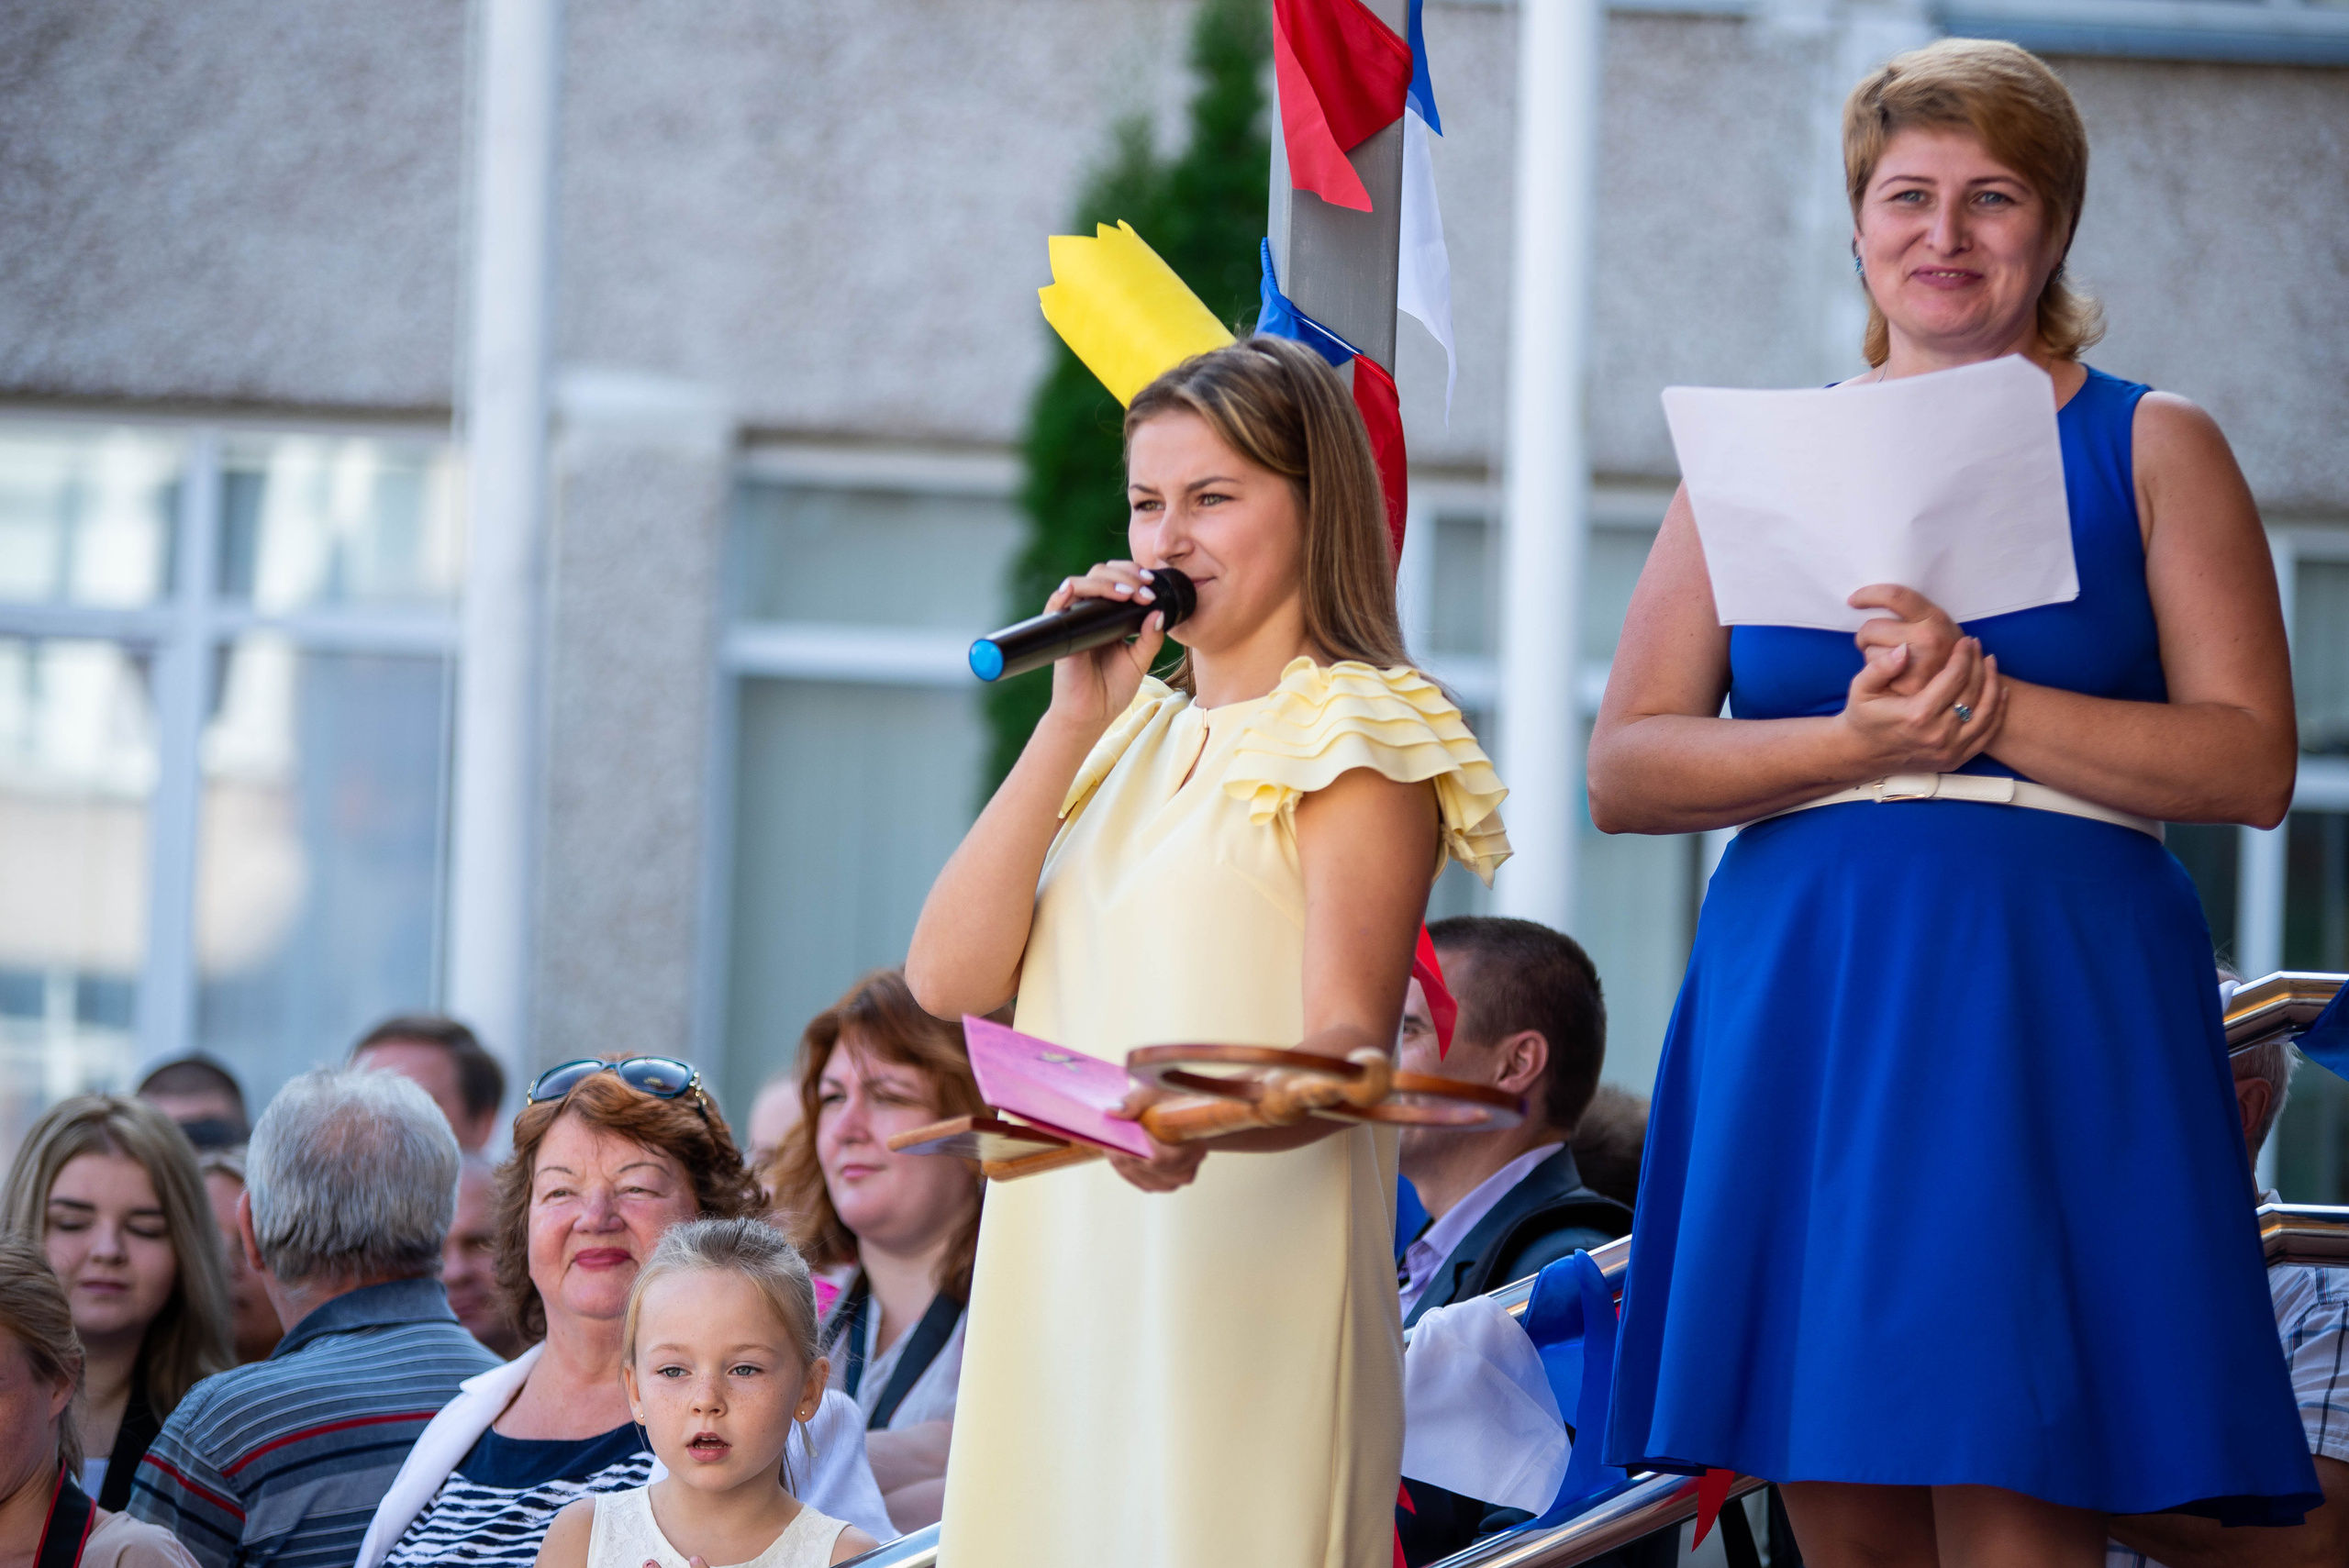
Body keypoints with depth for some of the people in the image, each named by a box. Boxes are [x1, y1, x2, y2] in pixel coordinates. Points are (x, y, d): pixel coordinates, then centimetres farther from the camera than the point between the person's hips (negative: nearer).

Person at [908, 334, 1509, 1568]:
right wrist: (1073, 721, 1)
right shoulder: (1133, 737, 18)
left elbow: (1349, 1052, -14)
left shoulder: (1357, 738, -2)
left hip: (1243, 1284, -6)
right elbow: (948, 979, 6)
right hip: (1060, 1275, 6)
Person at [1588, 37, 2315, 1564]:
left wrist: (1990, 705, -15)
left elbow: (2252, 763, -3)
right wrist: (1855, 742, -11)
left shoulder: (2156, 449, 8)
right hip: (1802, 1022, 3)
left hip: (2051, 1022, -3)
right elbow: (1625, 771, 6)